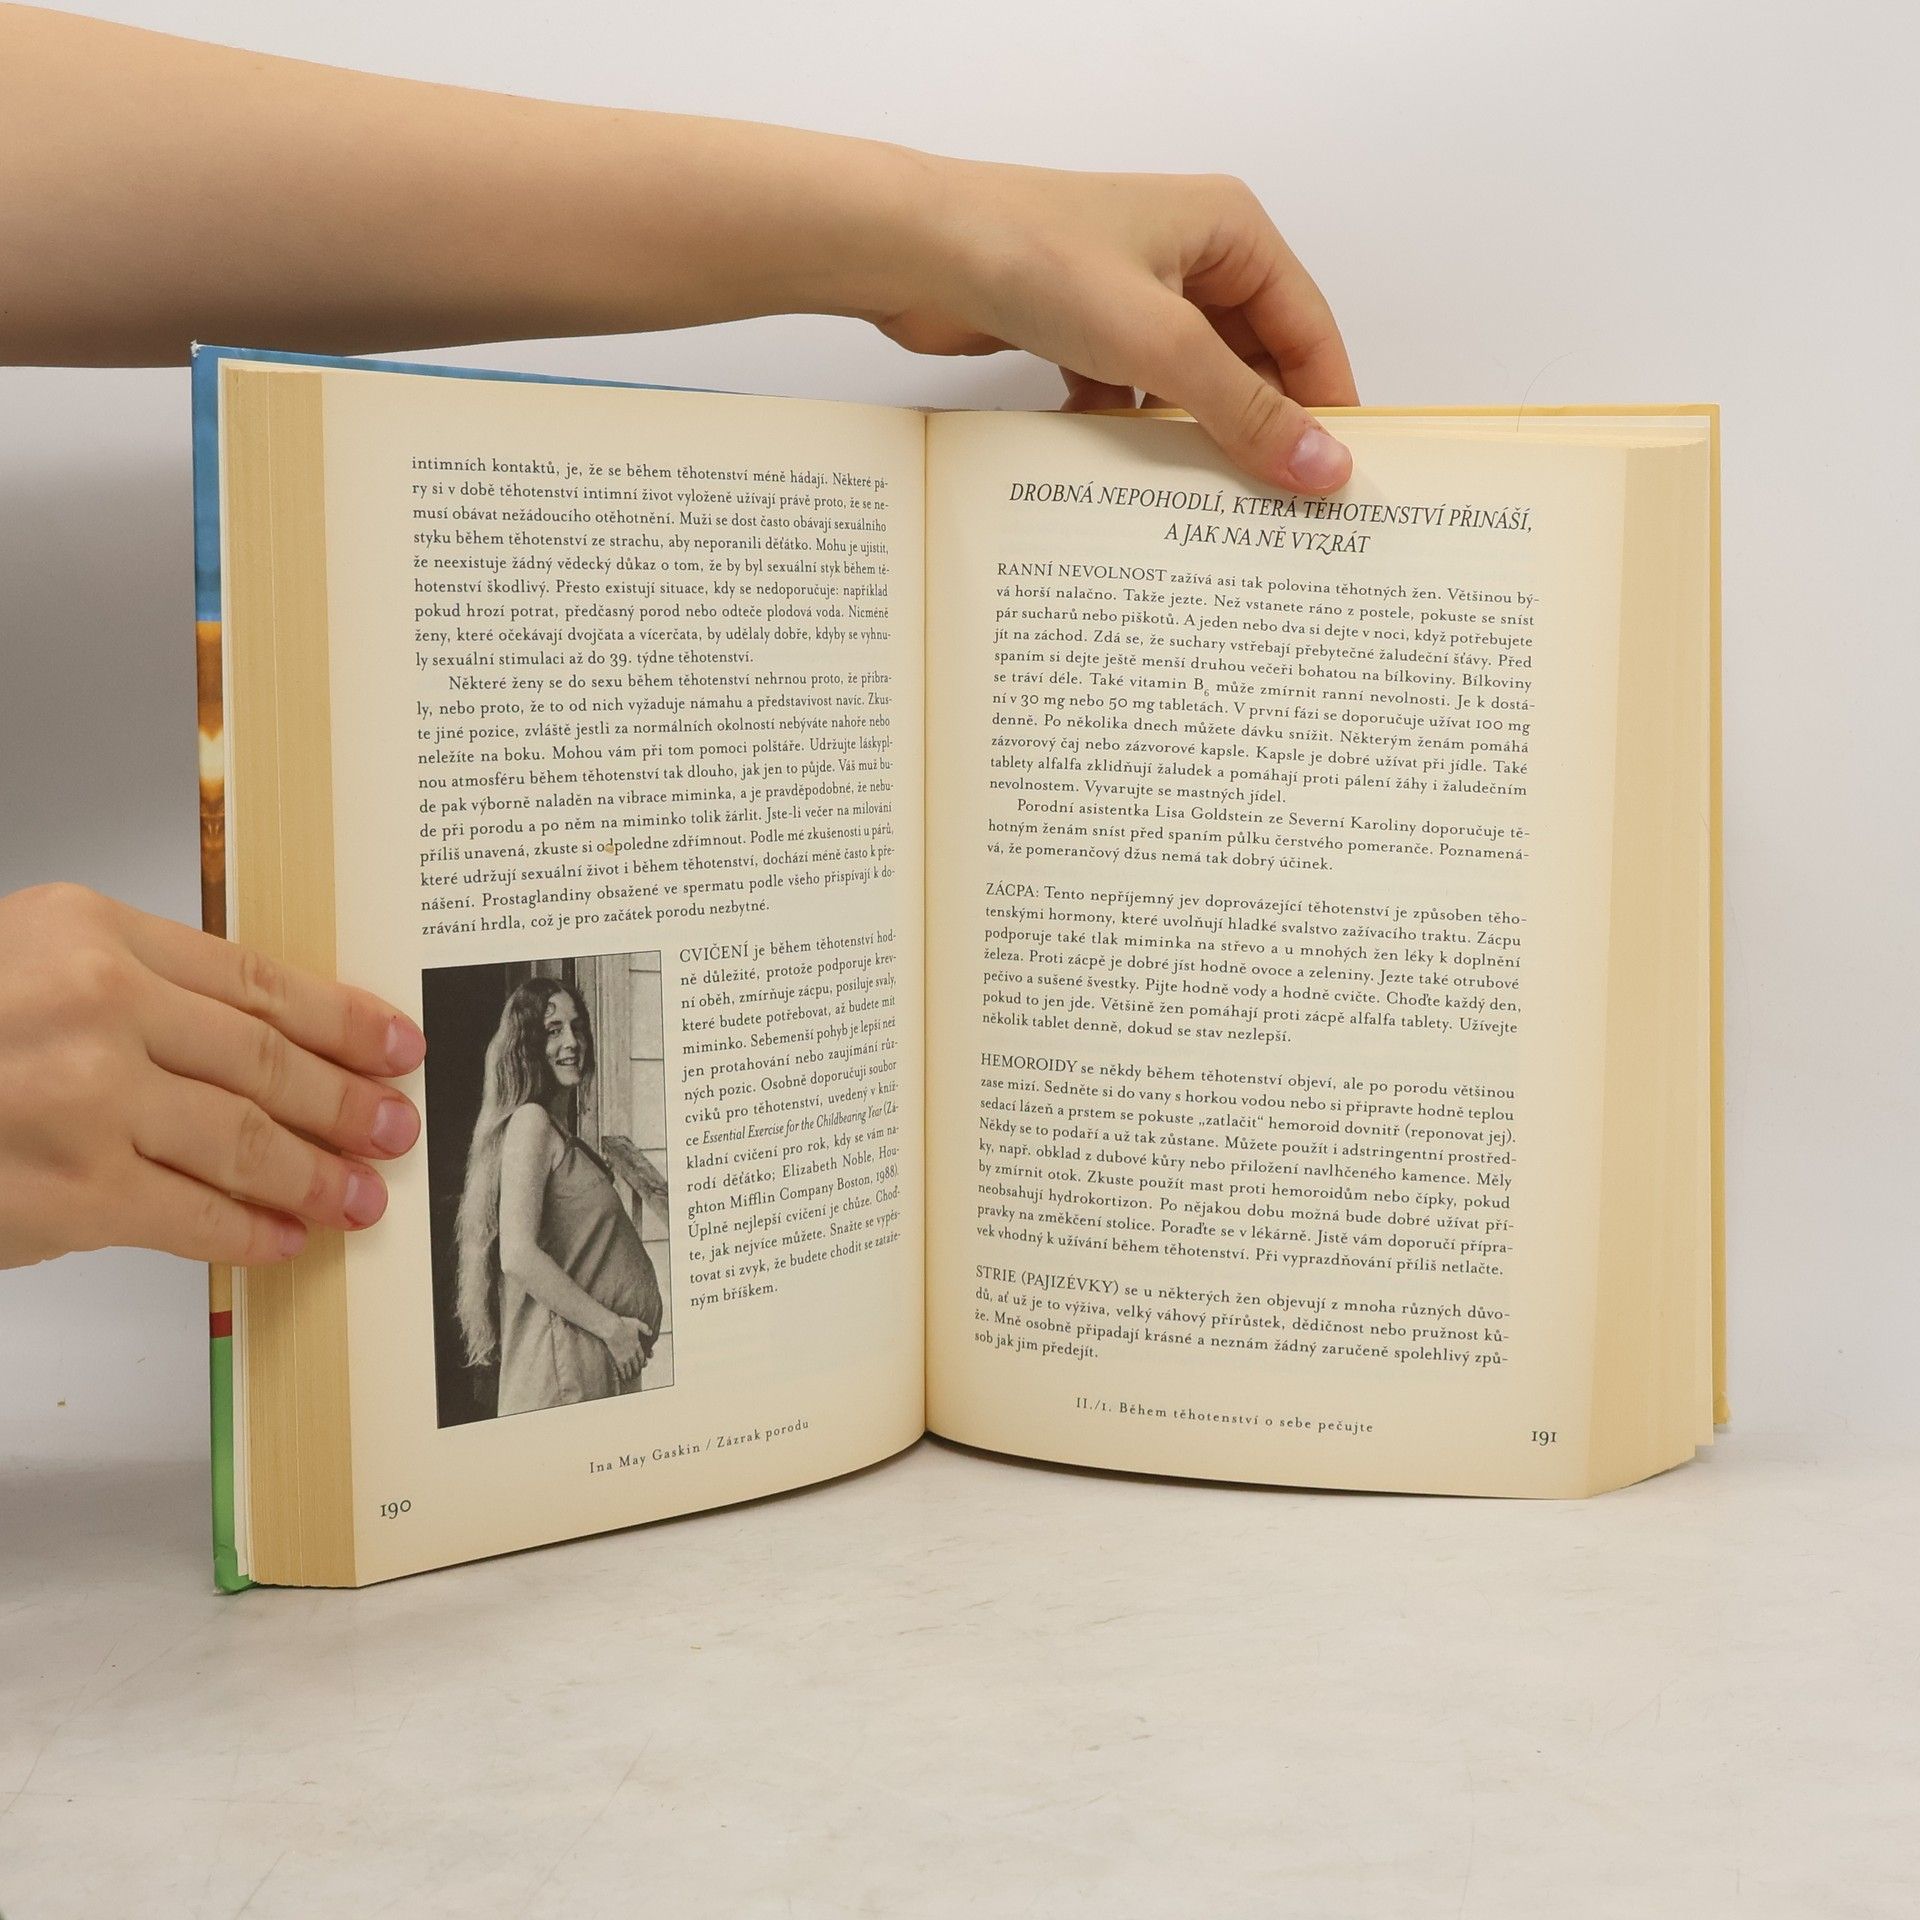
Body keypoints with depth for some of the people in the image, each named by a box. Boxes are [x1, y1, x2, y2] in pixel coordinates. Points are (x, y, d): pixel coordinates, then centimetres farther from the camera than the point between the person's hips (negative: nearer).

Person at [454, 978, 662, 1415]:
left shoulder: (561, 1132, 18)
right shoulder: (530, 1121, -12)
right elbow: (519, 1256, -21)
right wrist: (611, 1327, -16)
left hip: (599, 1369, 9)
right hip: (563, 1370, -9)